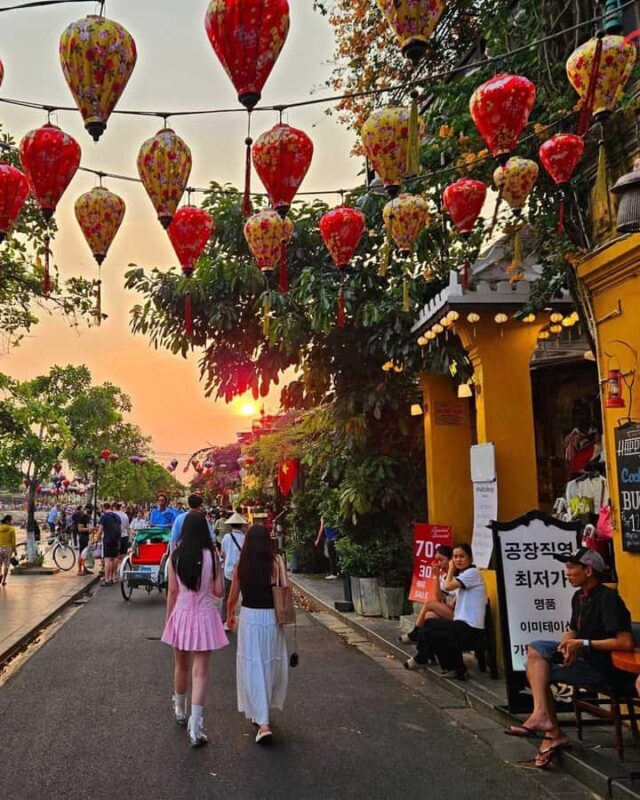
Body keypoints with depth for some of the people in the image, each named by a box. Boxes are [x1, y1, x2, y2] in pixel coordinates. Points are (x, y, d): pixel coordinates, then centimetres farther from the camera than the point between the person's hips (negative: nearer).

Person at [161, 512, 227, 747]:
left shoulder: (176, 556, -5)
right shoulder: (211, 556, -10)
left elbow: (172, 591, -2)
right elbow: (218, 591, -7)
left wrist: (168, 620, 9)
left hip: (181, 613, 2)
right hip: (204, 614, -2)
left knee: (181, 666, 21)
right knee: (200, 671, 1)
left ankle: (180, 711, 42)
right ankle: (195, 726, -5)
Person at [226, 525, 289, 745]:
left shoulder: (241, 566, -4)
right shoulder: (275, 563, -7)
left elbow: (232, 598, 5)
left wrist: (229, 616, 22)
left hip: (249, 617, -1)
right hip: (272, 618, 1)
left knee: (252, 667, 6)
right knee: (271, 665, 18)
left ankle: (263, 722, -1)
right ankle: (262, 714, 36)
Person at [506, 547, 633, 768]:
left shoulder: (608, 598, -17)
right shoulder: (579, 597, 10)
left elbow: (626, 643, -24)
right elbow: (573, 632, 17)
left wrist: (583, 644, -20)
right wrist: (568, 645, -7)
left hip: (606, 669, -9)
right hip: (584, 656, 9)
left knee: (539, 672, -11)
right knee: (536, 649, -7)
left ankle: (552, 734, -2)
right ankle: (542, 715, -16)